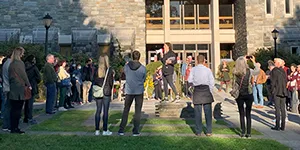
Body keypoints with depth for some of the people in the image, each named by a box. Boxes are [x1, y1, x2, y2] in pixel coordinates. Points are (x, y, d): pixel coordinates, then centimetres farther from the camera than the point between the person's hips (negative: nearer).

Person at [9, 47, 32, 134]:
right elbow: (24, 75, -11)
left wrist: (11, 85, 12)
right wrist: (29, 85, -3)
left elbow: (10, 76, 11)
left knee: (14, 109, 12)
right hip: (19, 88, -8)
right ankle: (15, 128, 4)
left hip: (13, 89, 8)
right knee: (17, 110, -1)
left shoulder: (11, 64, 11)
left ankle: (13, 127, 17)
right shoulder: (19, 63, -13)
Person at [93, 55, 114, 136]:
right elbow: (111, 82, -4)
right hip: (107, 92, -3)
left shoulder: (96, 70, 0)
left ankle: (97, 130, 14)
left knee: (98, 111, 9)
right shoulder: (110, 70, -7)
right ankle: (105, 130, 8)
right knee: (105, 111, 3)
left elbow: (94, 81, 3)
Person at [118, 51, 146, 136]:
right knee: (137, 111, 7)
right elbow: (144, 79, 3)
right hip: (139, 91, -1)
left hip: (129, 91, 2)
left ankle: (121, 130, 14)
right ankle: (135, 131, 9)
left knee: (126, 110, 13)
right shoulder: (143, 68, -9)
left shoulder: (126, 66, -5)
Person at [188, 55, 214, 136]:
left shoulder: (193, 69, -1)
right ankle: (209, 131, 11)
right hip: (206, 89, 0)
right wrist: (210, 91, 6)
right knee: (208, 111, 7)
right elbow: (212, 82, -3)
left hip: (197, 90, 0)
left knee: (198, 112, 7)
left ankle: (198, 131, 11)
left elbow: (190, 80, -4)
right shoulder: (208, 70, -1)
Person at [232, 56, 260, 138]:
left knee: (241, 114, 10)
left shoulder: (235, 72, -7)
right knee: (248, 114, 9)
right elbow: (257, 71, 10)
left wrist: (243, 60, 18)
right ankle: (248, 133, 12)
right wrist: (254, 62, 16)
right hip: (248, 94, -1)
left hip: (239, 95, 1)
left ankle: (243, 132, 11)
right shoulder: (249, 71, -10)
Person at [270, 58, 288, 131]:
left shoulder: (274, 71, -9)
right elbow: (286, 81, 11)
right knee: (283, 108, 8)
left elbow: (273, 81, -10)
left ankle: (277, 126, -2)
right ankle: (283, 126, 12)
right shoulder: (283, 71, 8)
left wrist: (272, 90, -2)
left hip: (277, 92, -5)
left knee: (277, 109, -3)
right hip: (283, 92, 5)